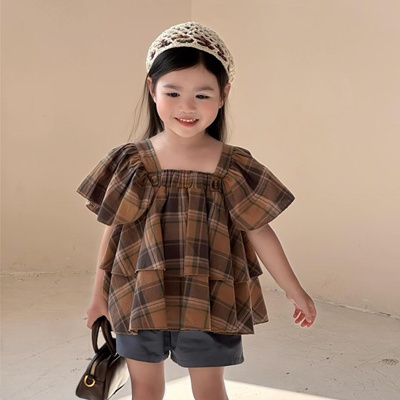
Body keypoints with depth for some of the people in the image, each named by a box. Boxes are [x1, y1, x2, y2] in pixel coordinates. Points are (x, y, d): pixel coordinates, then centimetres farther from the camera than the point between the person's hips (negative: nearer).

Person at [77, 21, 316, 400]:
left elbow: (259, 232, -1)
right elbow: (112, 232, 2)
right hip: (140, 300, 2)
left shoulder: (233, 168, -9)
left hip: (208, 305, -1)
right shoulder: (131, 162, -6)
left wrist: (295, 292, 3)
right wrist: (99, 294, 9)